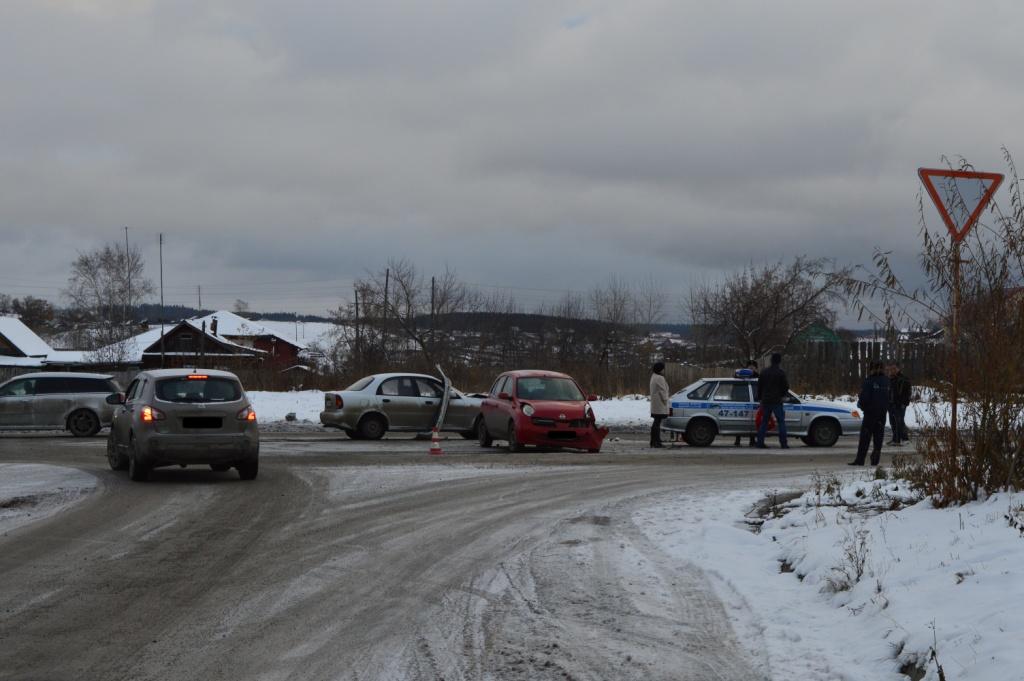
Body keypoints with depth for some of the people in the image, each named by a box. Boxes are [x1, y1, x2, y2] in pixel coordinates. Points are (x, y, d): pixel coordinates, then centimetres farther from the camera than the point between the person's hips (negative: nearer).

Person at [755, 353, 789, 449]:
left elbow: (759, 387, 14)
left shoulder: (764, 372, 9)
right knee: (781, 421, 0)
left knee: (764, 422, 10)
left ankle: (760, 443, 5)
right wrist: (783, 395, 13)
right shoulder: (781, 373, -7)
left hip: (765, 401, 5)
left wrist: (760, 398, 22)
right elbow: (786, 386, -6)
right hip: (777, 401, -5)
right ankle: (783, 444, -6)